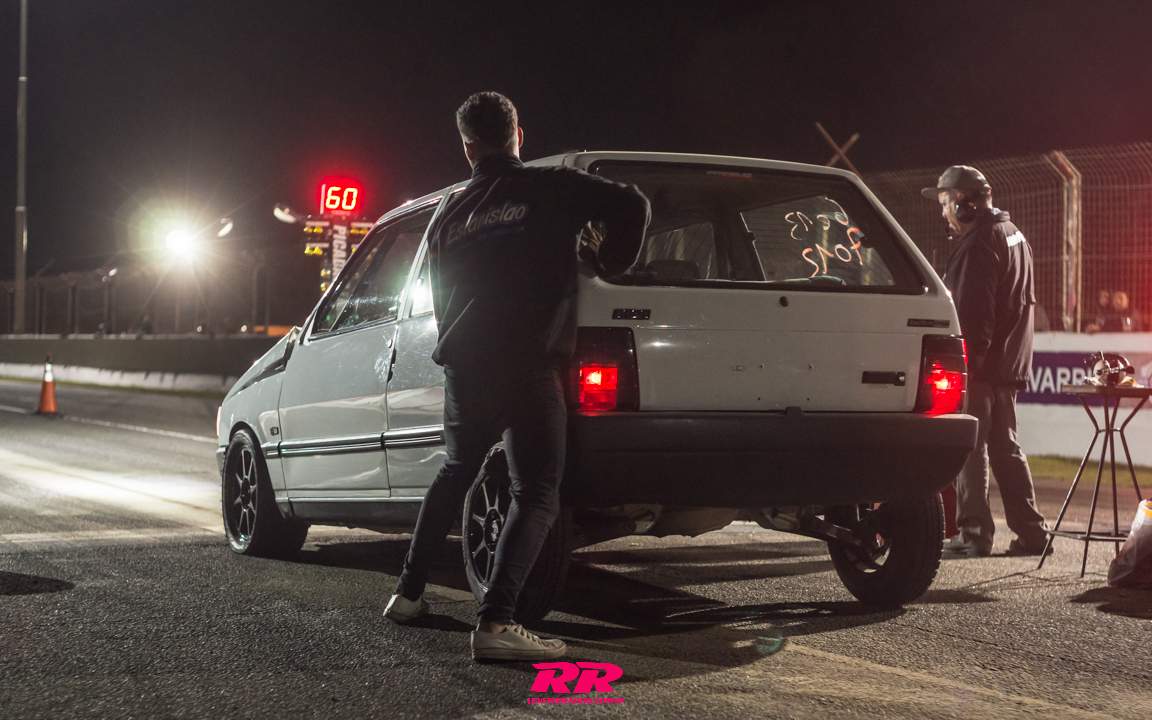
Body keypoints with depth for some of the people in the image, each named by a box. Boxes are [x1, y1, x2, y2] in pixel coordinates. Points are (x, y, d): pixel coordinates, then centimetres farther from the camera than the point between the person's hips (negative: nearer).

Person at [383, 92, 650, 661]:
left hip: (464, 368, 5)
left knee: (456, 472, 27)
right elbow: (629, 205, -9)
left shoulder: (447, 216, 17)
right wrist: (609, 266, 6)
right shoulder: (550, 188, 2)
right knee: (536, 495, -3)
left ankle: (408, 593, 31)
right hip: (528, 368, -5)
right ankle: (496, 622, -19)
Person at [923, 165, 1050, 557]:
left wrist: (967, 361, -19)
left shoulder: (978, 245, -15)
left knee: (969, 450, -3)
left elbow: (971, 314, -20)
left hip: (980, 365, -9)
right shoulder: (1012, 234, 17)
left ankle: (974, 532, -1)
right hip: (1009, 362, 9)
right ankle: (1031, 532, 12)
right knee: (1006, 448, 13)